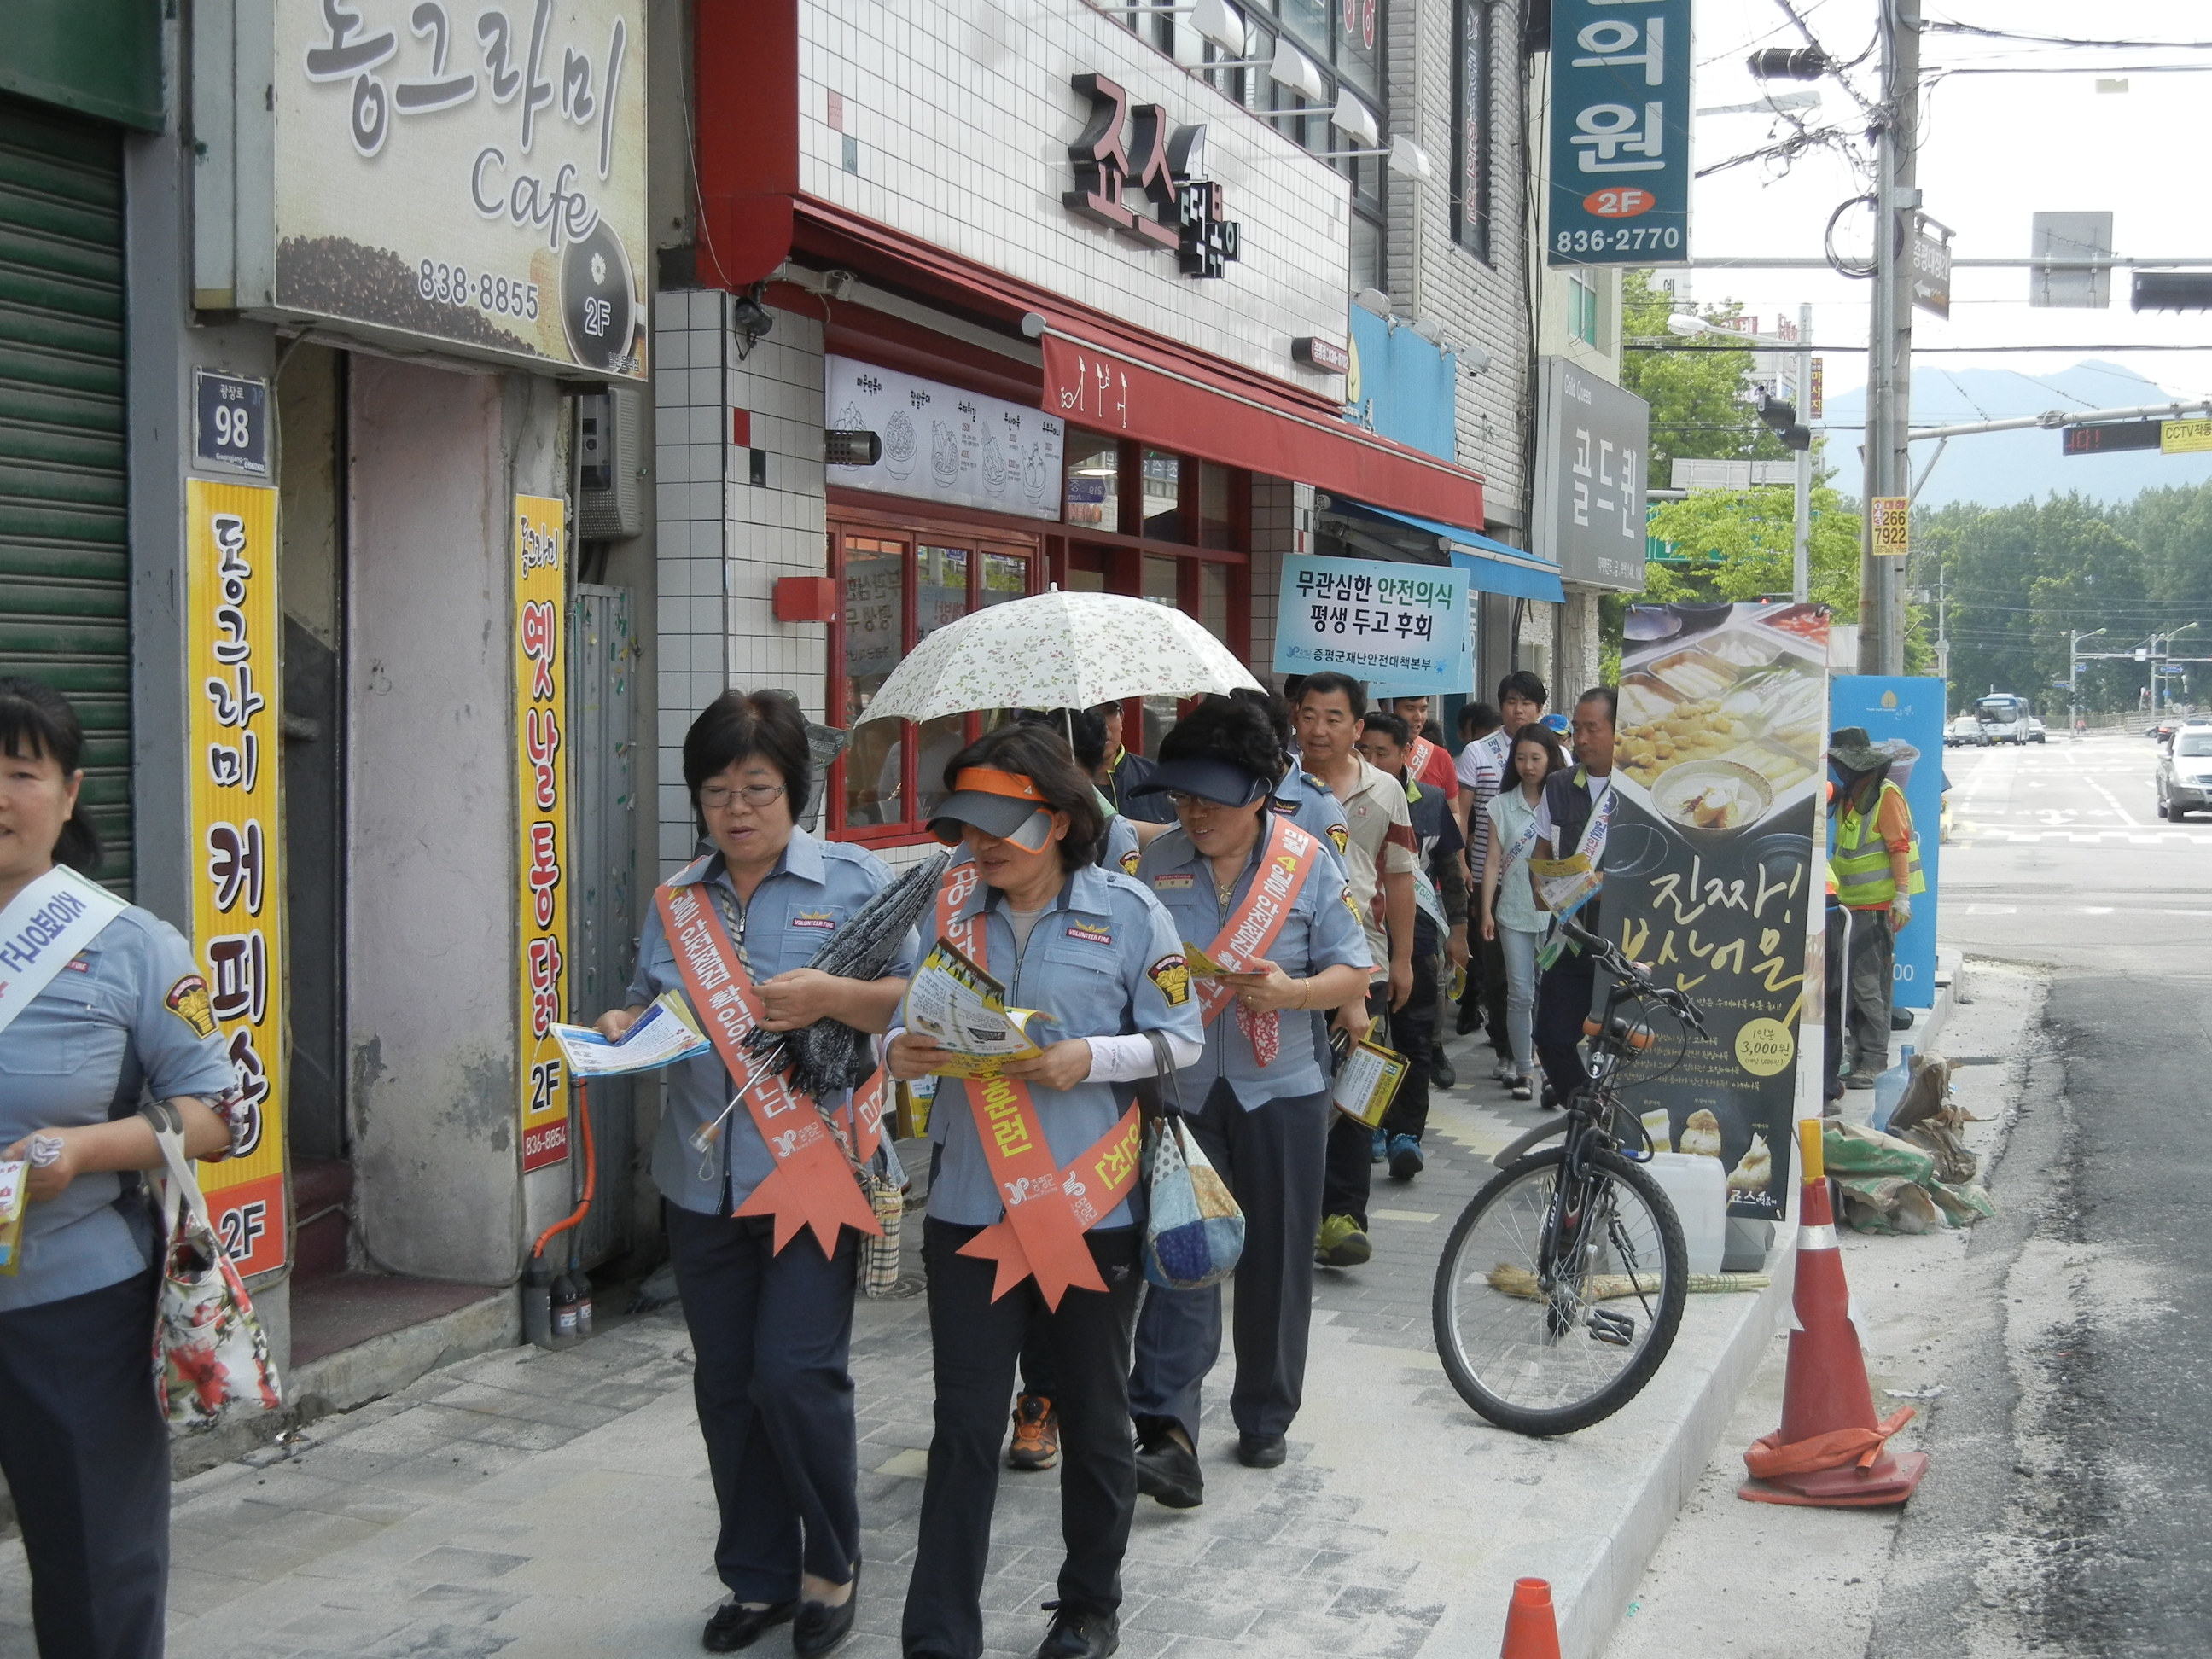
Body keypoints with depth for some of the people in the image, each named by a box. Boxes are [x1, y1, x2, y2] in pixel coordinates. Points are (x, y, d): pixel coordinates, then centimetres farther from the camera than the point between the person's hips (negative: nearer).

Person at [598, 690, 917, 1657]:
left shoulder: (853, 881, -1)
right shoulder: (677, 901, 12)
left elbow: (912, 999, -5)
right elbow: (652, 1005, 18)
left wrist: (832, 996, -20)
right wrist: (621, 1029, -3)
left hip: (814, 1173, -5)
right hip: (704, 1179, 5)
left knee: (796, 1372, -10)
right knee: (726, 1384, 11)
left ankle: (833, 1565, 13)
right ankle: (757, 1577, 26)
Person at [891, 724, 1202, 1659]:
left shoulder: (1127, 910, -5)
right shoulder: (951, 906, 2)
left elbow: (1180, 1038, -3)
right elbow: (907, 1016, 9)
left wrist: (1090, 1059, -18)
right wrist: (902, 1053, -14)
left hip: (1094, 1207, -1)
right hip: (971, 1207, 1)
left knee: (1095, 1421, 15)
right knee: (964, 1428, 0)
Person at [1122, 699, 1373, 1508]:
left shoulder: (1309, 863, -3)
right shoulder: (1156, 864, 1)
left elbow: (1356, 972, -1)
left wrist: (1292, 991, -19)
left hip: (1281, 1091, 0)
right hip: (1182, 1088, 0)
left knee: (1276, 1261, 9)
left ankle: (1265, 1419, 26)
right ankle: (1167, 1432, -15)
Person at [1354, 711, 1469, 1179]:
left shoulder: (1431, 803, 5)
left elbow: (1450, 870, 13)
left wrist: (1457, 930, 12)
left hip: (1415, 935, 1)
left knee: (1415, 1037, -2)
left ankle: (1406, 1133, 0)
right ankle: (1371, 1125, 19)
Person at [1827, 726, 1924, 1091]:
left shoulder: (1885, 794, -10)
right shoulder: (1849, 796, 17)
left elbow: (1899, 846, -15)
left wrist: (1902, 896, -19)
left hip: (1877, 907, -9)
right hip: (1851, 906, 9)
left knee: (1867, 984, -10)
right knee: (1850, 981, 10)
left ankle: (1873, 1062, -6)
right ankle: (1859, 1055, 17)